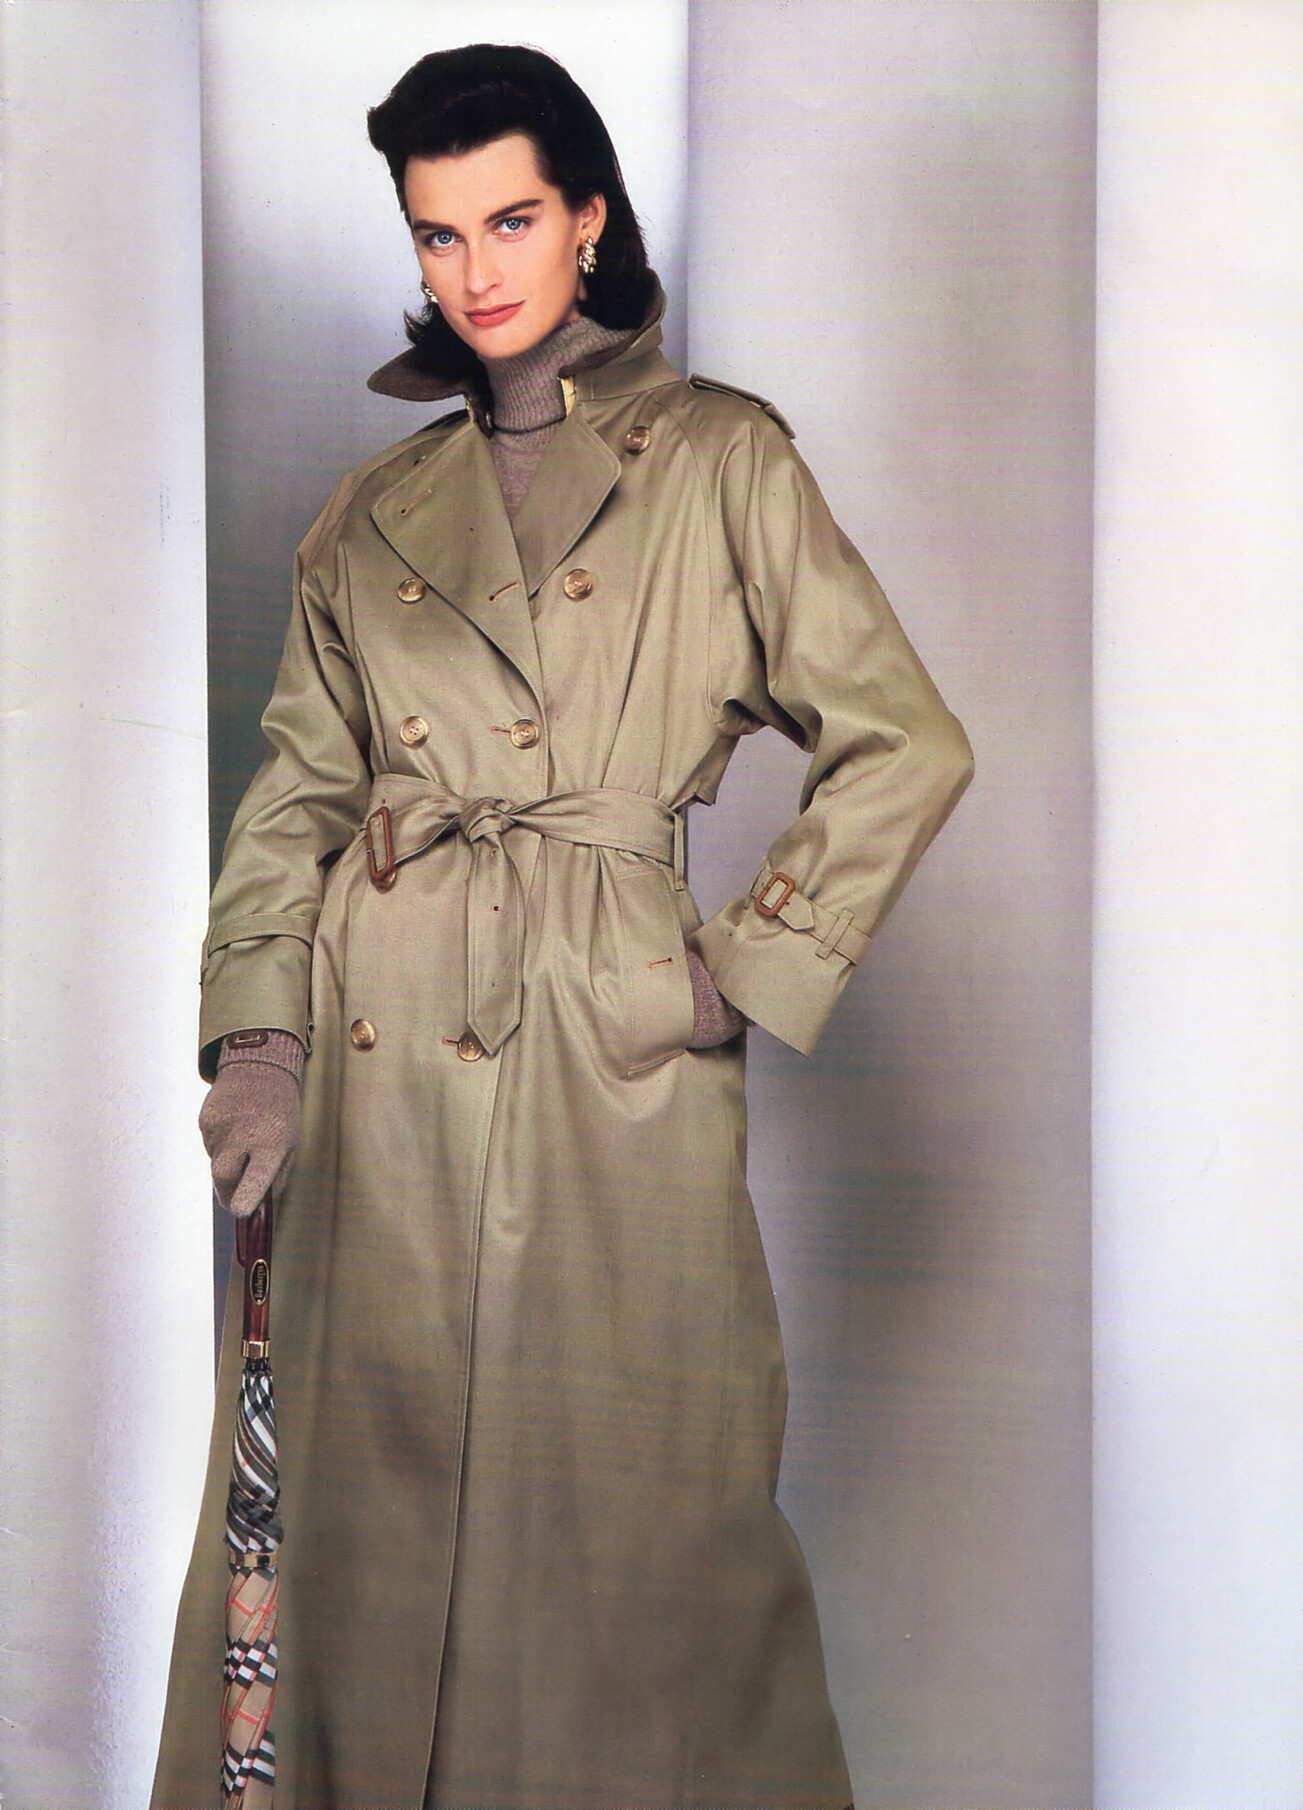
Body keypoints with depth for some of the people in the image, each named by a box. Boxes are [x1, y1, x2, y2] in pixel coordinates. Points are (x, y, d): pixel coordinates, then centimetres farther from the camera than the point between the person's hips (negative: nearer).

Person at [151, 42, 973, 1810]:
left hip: (613, 1044, -3)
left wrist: (752, 970, -3)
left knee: (622, 1497, 0)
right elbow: (300, 785, 12)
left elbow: (906, 746, 2)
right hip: (377, 1054, 3)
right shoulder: (379, 509, 14)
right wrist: (256, 1036, -1)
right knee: (363, 1489, 6)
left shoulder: (722, 459, 4)